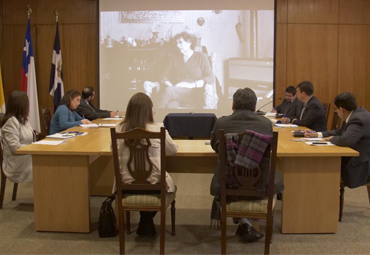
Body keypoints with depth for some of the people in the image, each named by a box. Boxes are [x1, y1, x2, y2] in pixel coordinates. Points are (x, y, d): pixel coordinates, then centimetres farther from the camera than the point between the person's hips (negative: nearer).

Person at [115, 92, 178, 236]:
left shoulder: (119, 129, -8)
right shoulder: (158, 129, -14)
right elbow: (173, 150, 2)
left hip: (127, 184, 3)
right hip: (153, 183, -3)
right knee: (168, 181, 31)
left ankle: (145, 224, 39)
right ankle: (146, 224, 32)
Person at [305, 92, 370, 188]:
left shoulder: (358, 119, -25)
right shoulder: (354, 115, 8)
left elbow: (345, 140, -36)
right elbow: (339, 132, 18)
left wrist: (332, 139, -14)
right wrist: (317, 135, 12)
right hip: (355, 158, 10)